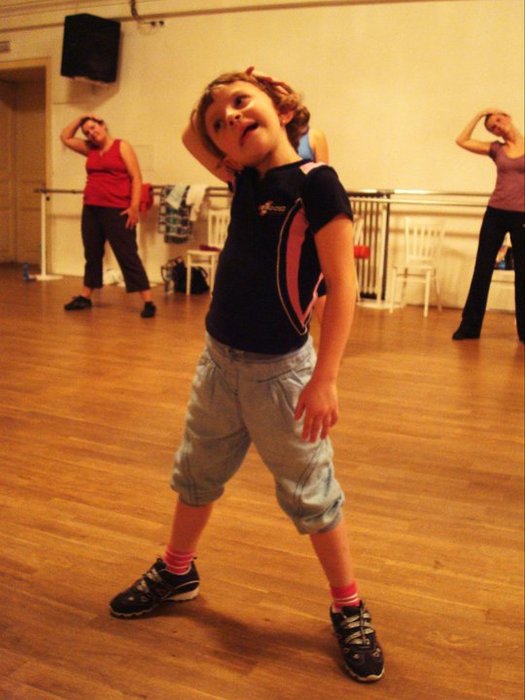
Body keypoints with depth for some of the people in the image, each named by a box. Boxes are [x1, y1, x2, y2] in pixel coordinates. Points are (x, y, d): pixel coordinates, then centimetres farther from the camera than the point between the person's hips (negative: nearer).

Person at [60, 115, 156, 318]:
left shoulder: (122, 147, -2)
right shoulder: (90, 149, 15)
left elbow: (136, 177, -8)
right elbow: (65, 137, 26)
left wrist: (134, 206, -17)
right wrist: (80, 119, 14)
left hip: (117, 211, -6)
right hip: (91, 210, 6)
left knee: (128, 256, -9)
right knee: (92, 255, 15)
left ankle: (148, 302, -8)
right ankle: (85, 297, 26)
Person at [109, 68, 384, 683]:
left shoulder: (316, 183, -16)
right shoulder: (244, 178, 4)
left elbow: (342, 285, -19)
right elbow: (190, 139, 21)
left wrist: (324, 379, -23)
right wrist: (209, 118, 3)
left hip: (280, 370, -7)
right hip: (218, 359, 7)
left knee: (312, 496, 8)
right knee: (195, 475, 21)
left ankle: (349, 609, 28)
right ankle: (176, 572, 45)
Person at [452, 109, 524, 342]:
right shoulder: (496, 149, 7)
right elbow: (462, 141, 3)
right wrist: (480, 114, 3)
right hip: (496, 213, 2)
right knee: (482, 270, 3)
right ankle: (470, 326, 9)